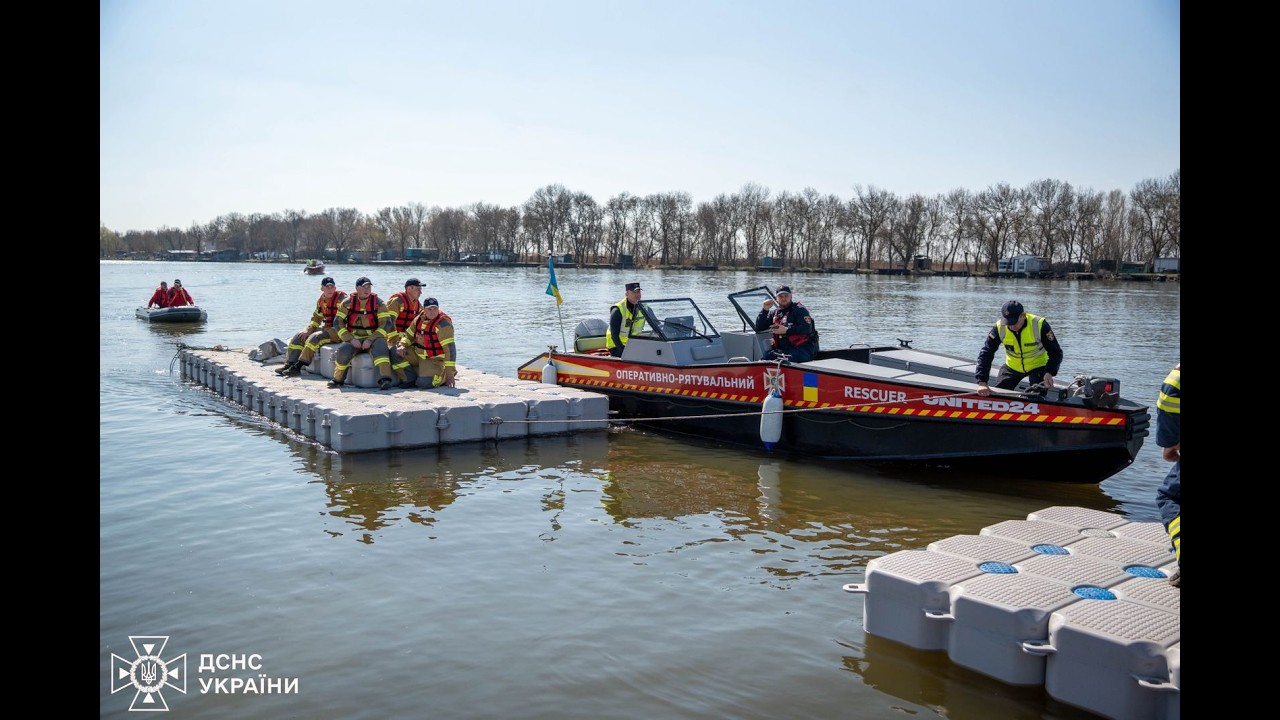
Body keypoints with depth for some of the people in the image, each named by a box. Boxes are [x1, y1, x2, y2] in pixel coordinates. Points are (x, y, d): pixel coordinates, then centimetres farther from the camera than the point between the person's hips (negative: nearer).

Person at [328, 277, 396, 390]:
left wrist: (370, 340, -17)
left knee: (380, 346, -35)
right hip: (353, 340, 2)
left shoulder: (378, 303, 0)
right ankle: (337, 380, -2)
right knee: (342, 352, -27)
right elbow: (337, 322, 2)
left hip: (373, 339, -1)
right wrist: (350, 339, -11)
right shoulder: (348, 302, 4)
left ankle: (385, 379, -45)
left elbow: (386, 323, -7)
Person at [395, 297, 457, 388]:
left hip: (434, 360, -7)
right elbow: (408, 335, 14)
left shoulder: (443, 323, -22)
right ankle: (411, 378, 6)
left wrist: (450, 373, -26)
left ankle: (443, 376, 4)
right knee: (397, 353, -5)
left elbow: (450, 348, -24)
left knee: (424, 383, -27)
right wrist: (402, 345, -11)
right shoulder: (419, 319, 1)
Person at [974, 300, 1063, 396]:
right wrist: (982, 382, -34)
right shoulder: (999, 328, -22)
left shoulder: (1039, 325, -28)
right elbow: (985, 354, -23)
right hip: (1012, 366, 3)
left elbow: (1055, 352, -21)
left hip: (1038, 366, -3)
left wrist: (1049, 372, -40)